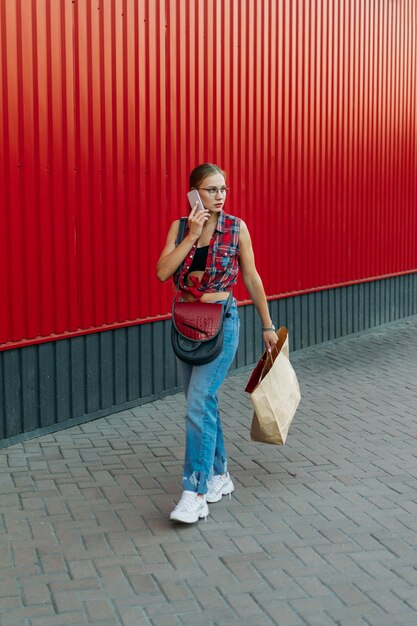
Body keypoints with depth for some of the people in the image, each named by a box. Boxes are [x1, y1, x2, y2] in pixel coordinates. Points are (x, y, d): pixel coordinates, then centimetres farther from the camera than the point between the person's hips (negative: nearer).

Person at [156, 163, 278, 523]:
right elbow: (163, 272, -9)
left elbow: (252, 278, 2)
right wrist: (191, 235, -15)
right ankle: (219, 475, 28)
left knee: (200, 403, -13)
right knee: (204, 402, 12)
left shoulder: (236, 228, -4)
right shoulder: (180, 227, 3)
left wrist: (267, 326, 6)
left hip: (221, 320, -4)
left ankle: (196, 494, -11)